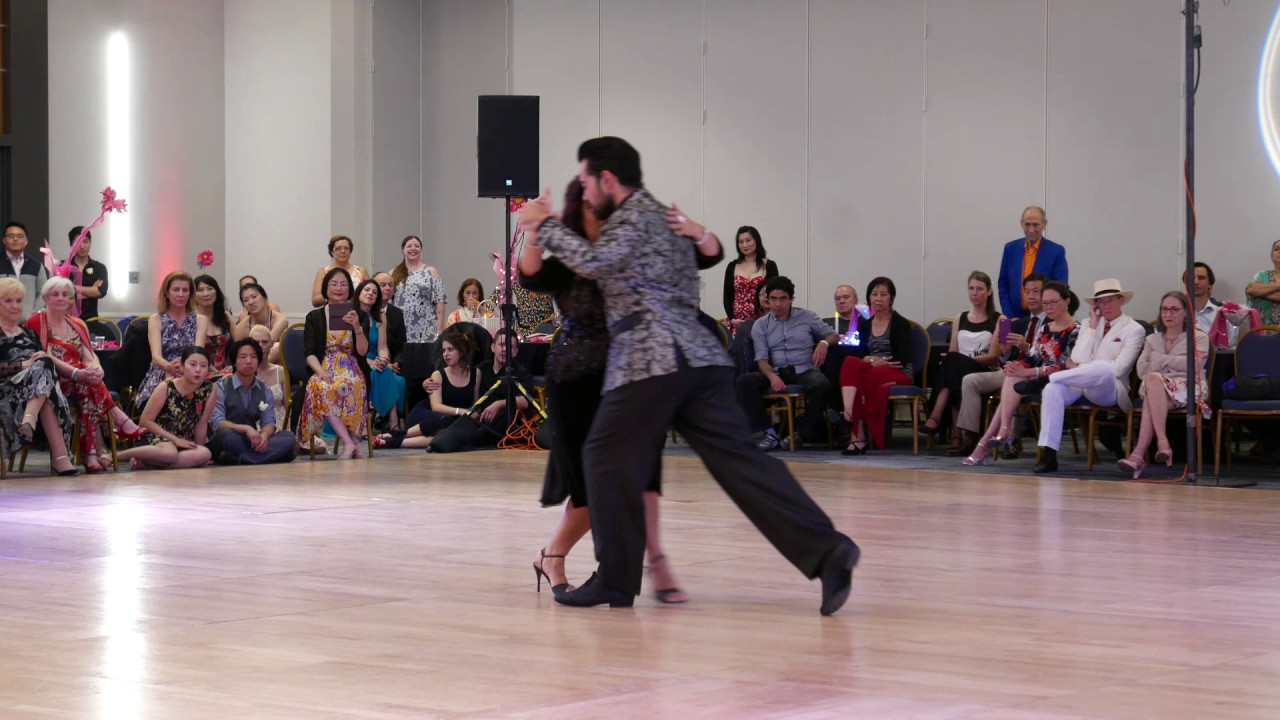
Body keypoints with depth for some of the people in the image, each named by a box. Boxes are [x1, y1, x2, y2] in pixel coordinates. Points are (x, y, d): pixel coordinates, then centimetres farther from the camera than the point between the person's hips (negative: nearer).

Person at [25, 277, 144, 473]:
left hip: (80, 381, 4)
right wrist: (76, 373, -26)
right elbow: (46, 358, -12)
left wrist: (95, 369, -19)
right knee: (87, 385, -33)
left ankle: (92, 454, -37)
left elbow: (89, 356, 7)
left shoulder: (77, 325, 20)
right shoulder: (36, 322, 1)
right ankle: (121, 423, -33)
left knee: (89, 387, -32)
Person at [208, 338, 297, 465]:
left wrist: (264, 435, -25)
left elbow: (269, 422, 0)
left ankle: (237, 459, -36)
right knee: (228, 435, -40)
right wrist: (246, 429, -30)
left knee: (288, 437, -23)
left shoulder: (265, 391, 12)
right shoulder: (220, 387, -3)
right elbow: (216, 422, -15)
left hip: (252, 442, 5)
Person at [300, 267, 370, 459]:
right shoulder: (314, 317, 13)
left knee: (344, 386, -39)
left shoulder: (360, 316, 12)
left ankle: (349, 443, -36)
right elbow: (310, 353, 5)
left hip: (351, 371, 0)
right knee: (322, 388, -38)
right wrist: (321, 372, -15)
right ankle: (353, 442, -41)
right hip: (323, 369, 0)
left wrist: (357, 327, -16)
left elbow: (362, 351, 1)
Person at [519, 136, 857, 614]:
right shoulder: (663, 217, 27)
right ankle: (825, 551, -13)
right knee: (738, 458, 0)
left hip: (650, 361, -8)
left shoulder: (632, 218, -2)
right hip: (699, 358, 8)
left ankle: (615, 582, 8)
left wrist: (544, 226, -4)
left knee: (608, 459, 5)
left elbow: (592, 262, -17)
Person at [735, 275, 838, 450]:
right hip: (775, 372, 1)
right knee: (743, 382, -26)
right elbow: (762, 358, 2)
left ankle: (804, 434, -21)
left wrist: (824, 343, -10)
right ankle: (769, 432, -22)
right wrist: (772, 376, -20)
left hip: (804, 371, -1)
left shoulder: (807, 317, 13)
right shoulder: (760, 325, 12)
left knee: (822, 385, -37)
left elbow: (833, 335, 16)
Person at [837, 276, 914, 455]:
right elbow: (859, 353, 10)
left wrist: (872, 362, -12)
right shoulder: (864, 325, 18)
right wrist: (872, 360, -12)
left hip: (899, 375, -4)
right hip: (871, 373, 4)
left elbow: (903, 359, -6)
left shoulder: (901, 324, 3)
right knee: (850, 362, -33)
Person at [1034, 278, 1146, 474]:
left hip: (1106, 388, -4)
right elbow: (1079, 360, 3)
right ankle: (1048, 454, -36)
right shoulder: (1089, 325, 18)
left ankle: (1045, 378, -31)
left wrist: (1079, 368, -4)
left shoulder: (1134, 329, 4)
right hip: (1080, 384, 4)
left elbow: (1118, 369, -7)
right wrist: (1093, 327, 0)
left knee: (1104, 369, -41)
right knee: (1052, 389, -32)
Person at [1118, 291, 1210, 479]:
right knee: (1153, 378, -37)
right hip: (1156, 389, 3)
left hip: (1189, 388, -3)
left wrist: (1159, 359, -2)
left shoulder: (1199, 337, 15)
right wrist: (1175, 362, -3)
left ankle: (1138, 454, -45)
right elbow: (1142, 370, 8)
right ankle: (1162, 442, -47)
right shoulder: (1152, 340, 25)